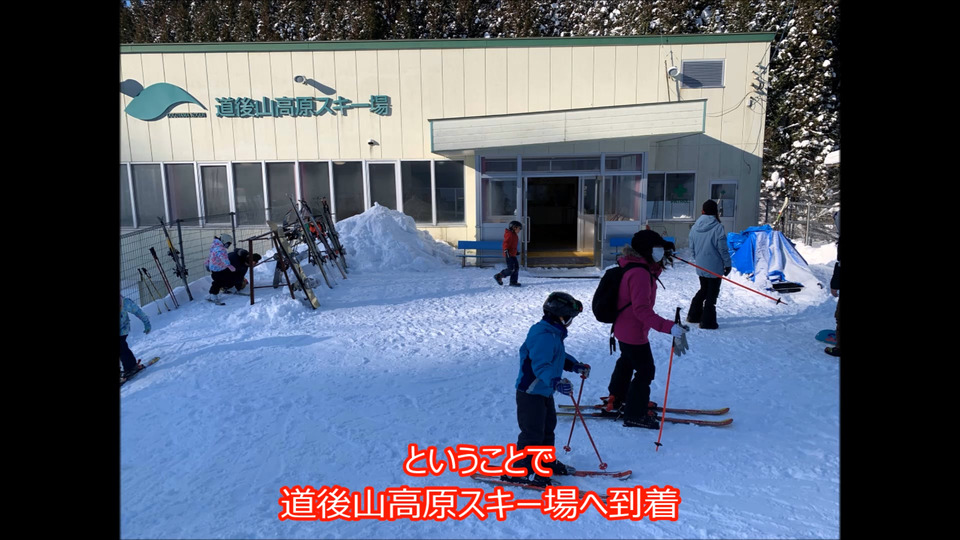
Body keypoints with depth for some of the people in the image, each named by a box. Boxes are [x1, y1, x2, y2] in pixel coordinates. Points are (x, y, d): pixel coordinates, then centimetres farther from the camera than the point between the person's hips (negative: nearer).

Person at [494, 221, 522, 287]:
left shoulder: (515, 235, 18)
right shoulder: (509, 234, -13)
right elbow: (506, 243, -20)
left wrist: (516, 252, 30)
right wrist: (506, 251, -27)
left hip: (513, 255, 11)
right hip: (509, 255, -11)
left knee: (516, 268, 7)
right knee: (511, 269, -12)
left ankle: (513, 282, 11)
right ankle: (498, 276, 2)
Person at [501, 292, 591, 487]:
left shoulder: (554, 333, 7)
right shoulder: (544, 336, -27)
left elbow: (559, 356, 22)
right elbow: (541, 365, -37)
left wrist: (575, 365, 14)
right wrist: (555, 382, -49)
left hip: (544, 391, 11)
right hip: (530, 392, -11)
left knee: (548, 427, 22)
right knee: (533, 432, -3)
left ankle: (547, 462, 39)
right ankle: (522, 470, 10)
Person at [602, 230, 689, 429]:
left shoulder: (634, 266, 2)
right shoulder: (639, 273, -29)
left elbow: (648, 282, 21)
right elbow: (641, 309, -36)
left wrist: (660, 264, 13)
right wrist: (669, 327, -42)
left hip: (623, 328, 11)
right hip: (633, 332, -11)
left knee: (627, 363, 29)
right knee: (645, 371, 2)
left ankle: (616, 400, 49)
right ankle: (634, 415, 14)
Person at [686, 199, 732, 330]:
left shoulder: (695, 227, 1)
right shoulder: (718, 227, -17)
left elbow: (692, 247, 10)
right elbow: (723, 249, -14)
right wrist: (728, 264, -2)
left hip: (700, 266, 6)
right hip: (714, 267, -6)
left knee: (703, 290, 22)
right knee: (712, 293, 4)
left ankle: (693, 315, 25)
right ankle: (707, 321, 6)